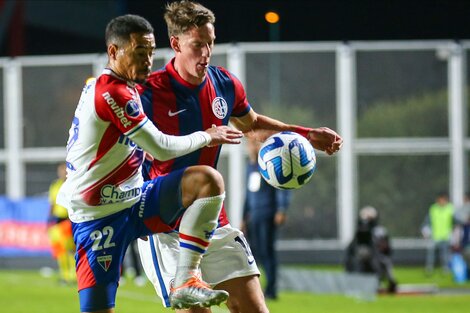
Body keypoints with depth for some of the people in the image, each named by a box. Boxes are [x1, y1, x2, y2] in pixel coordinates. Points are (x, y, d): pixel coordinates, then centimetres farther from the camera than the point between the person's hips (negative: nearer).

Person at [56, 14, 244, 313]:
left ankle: (185, 281, -18)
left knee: (208, 179, -15)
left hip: (134, 201, 9)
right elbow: (163, 148, -17)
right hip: (99, 217, -9)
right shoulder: (112, 93, -19)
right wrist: (206, 137, -1)